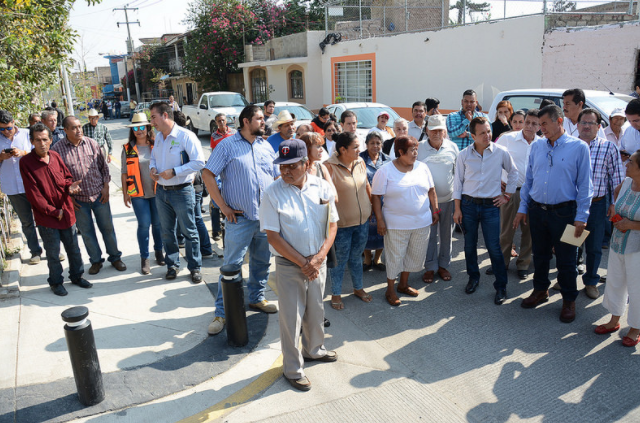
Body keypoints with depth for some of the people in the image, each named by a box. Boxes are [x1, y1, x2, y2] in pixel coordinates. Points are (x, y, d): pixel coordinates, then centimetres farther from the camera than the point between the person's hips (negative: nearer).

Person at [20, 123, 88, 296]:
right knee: (53, 253, 9)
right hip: (46, 217, -4)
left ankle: (76, 275, 34)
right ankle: (56, 282, 28)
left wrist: (70, 186, -11)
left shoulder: (55, 156, 2)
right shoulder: (26, 162, -12)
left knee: (74, 248, 16)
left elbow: (67, 177, 14)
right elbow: (33, 194, -13)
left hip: (67, 213, 4)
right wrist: (53, 211, -13)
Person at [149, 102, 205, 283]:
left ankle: (195, 267, 16)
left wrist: (174, 172, -21)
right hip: (161, 191, 7)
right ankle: (172, 265, 29)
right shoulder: (158, 137, 8)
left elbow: (199, 162, -19)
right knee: (167, 232, 15)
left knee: (189, 232, 3)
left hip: (182, 192, -7)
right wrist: (152, 168, 1)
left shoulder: (186, 136, -14)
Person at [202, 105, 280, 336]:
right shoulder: (228, 145, -4)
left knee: (262, 262, 16)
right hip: (240, 219, -5)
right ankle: (221, 313, 8)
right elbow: (208, 174, -7)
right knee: (231, 266, -2)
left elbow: (277, 177, 18)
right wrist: (224, 207, -10)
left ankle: (257, 298, 35)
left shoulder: (266, 146, 12)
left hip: (266, 217, 5)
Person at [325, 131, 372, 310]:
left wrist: (372, 205, 17)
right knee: (340, 260, 10)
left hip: (362, 220, 5)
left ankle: (358, 288, 40)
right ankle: (336, 294, 28)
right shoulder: (330, 166, -19)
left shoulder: (360, 162, 0)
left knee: (356, 257, 22)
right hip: (342, 223, -5)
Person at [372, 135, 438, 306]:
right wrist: (380, 220, -13)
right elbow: (376, 196, -9)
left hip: (422, 222, 5)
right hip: (396, 224, -5)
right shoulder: (385, 171, -10)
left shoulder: (422, 167, 3)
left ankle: (403, 284, 35)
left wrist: (435, 210, 10)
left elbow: (431, 190, 12)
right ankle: (390, 289, 23)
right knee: (395, 257, 5)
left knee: (415, 255, 15)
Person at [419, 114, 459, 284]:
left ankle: (444, 265, 27)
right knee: (429, 235, 6)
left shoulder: (452, 147, 1)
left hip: (449, 199, 2)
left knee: (446, 234, 12)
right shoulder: (419, 148, -4)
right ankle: (430, 267, 20)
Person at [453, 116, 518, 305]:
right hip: (468, 204, 1)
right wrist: (457, 209, 0)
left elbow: (513, 172, 12)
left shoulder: (501, 152, -4)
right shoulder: (464, 155, -3)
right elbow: (458, 182, 2)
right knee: (470, 245, 12)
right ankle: (473, 277, 32)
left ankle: (501, 286, 14)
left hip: (491, 205, -1)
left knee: (494, 248, -1)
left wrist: (508, 195, 8)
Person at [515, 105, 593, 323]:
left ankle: (569, 300, 23)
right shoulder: (536, 146, 6)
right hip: (537, 210, 4)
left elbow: (584, 185, -6)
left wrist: (581, 217, -10)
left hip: (564, 212, -4)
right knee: (540, 255, 16)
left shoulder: (579, 147, -6)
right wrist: (522, 208, 8)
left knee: (566, 259, 6)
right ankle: (540, 291, 34)